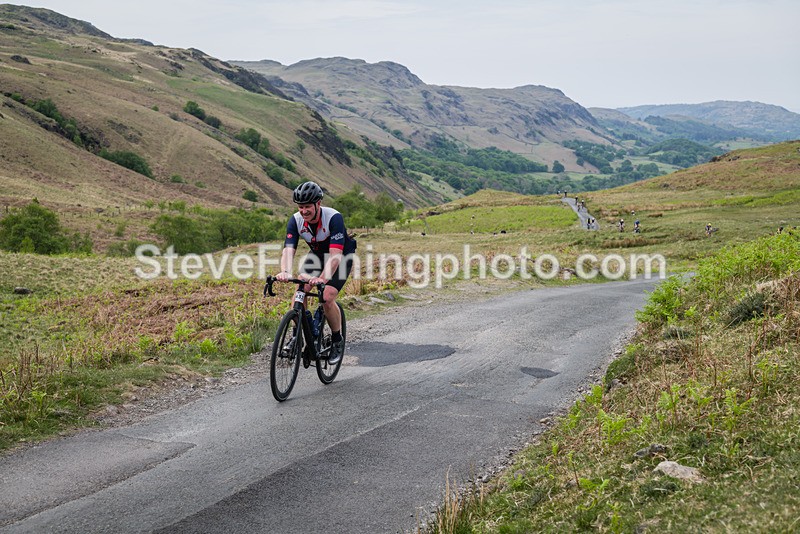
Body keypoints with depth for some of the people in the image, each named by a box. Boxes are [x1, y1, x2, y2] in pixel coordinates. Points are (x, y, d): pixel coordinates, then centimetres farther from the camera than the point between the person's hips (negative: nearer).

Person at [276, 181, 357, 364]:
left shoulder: (334, 218, -34)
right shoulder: (295, 220, -21)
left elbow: (335, 255, -42)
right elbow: (288, 249, -31)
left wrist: (323, 278, -57)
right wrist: (285, 272, -52)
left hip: (341, 256, -4)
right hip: (317, 254, 4)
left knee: (327, 298, -20)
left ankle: (337, 340, 2)